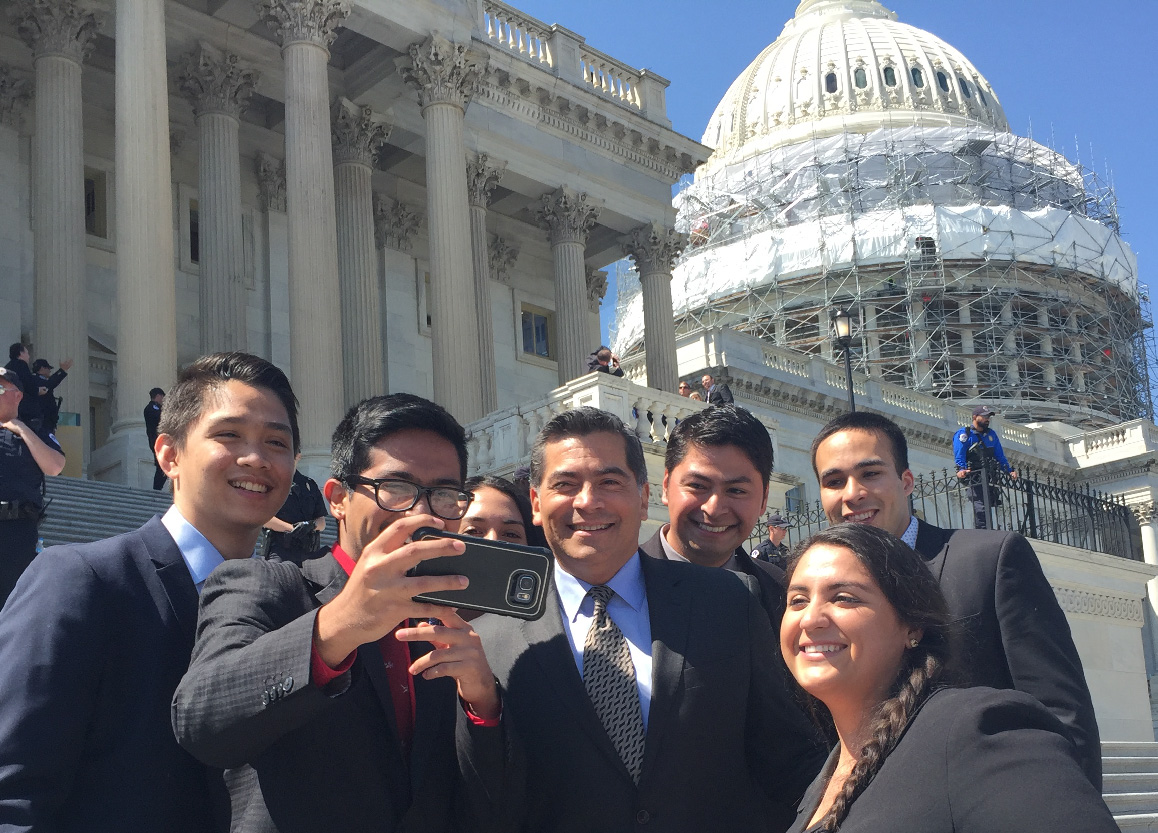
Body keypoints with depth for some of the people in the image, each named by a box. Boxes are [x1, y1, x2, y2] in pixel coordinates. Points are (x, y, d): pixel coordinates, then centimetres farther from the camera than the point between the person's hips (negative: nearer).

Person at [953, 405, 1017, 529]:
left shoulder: (991, 434, 19)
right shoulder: (964, 434, -3)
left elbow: (1000, 456, 24)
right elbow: (959, 457, -12)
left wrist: (1009, 470, 13)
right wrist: (961, 470, -30)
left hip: (990, 477, 6)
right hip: (974, 478, -6)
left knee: (987, 507, 6)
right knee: (980, 508, -16)